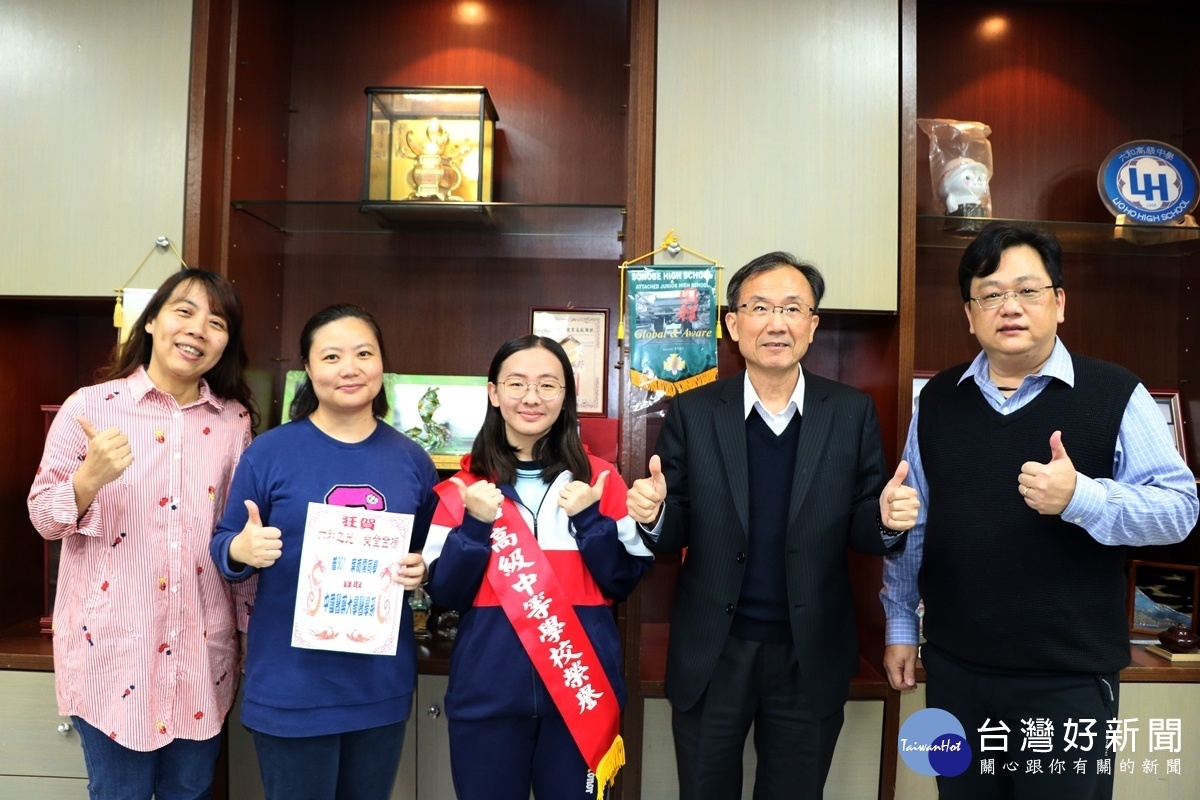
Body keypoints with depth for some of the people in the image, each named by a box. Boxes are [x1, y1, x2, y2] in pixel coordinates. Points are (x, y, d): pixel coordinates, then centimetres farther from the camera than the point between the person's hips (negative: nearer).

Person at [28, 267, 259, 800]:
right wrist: (91, 476, -22)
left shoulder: (235, 421, 3)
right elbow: (43, 518, -2)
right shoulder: (90, 406, -5)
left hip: (202, 650, 3)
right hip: (111, 648, -2)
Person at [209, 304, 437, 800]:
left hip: (382, 686, 3)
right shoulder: (270, 451, -6)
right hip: (291, 689, -3)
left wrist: (422, 571, -8)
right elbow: (224, 547, -1)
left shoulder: (412, 460, 2)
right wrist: (242, 551, -22)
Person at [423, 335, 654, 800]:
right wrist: (475, 526, -15)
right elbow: (444, 595, -1)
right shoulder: (465, 485, 1)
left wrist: (589, 520, -15)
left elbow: (624, 583, -1)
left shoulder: (599, 479, 0)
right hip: (487, 693, 0)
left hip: (581, 688, 0)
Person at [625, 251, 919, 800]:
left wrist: (887, 520, -21)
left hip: (811, 659, 1)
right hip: (711, 656, 0)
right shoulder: (692, 413, -4)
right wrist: (654, 513, -23)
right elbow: (675, 532, -1)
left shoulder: (853, 413, -3)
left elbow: (861, 530, 1)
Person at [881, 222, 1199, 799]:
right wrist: (901, 625, 10)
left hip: (1069, 675, -3)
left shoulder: (1115, 395, -6)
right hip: (954, 666, 3)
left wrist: (1080, 496, -26)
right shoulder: (937, 400, 5)